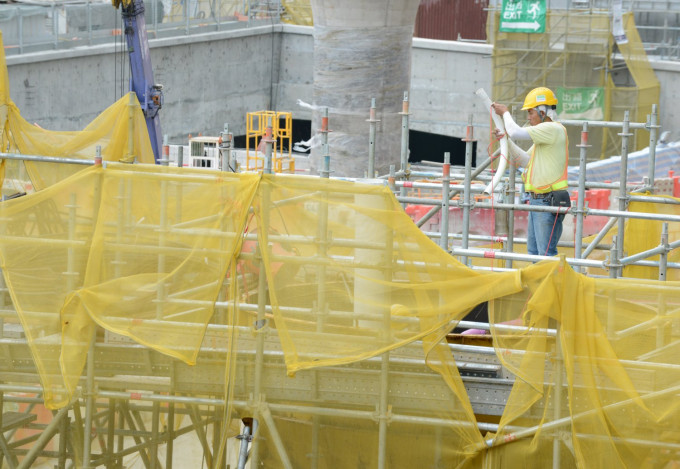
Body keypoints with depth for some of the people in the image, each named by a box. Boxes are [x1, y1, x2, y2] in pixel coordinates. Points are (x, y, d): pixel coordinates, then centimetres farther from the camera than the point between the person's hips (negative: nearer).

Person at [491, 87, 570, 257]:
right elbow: (525, 160, 25)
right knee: (533, 252, 13)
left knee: (546, 254, -11)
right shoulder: (544, 132, 19)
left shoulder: (553, 129, -14)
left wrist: (505, 113, -2)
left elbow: (516, 132, -20)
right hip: (537, 200, 11)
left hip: (549, 203, -11)